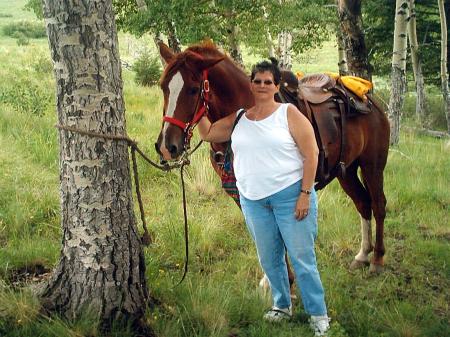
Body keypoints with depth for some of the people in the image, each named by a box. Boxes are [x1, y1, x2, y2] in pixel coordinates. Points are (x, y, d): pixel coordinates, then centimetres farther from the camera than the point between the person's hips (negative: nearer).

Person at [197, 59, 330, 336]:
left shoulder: (289, 114, -7)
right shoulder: (238, 119, 7)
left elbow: (311, 154, -9)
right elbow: (207, 134, 17)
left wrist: (305, 194, -15)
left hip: (290, 196, -5)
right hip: (253, 200, 5)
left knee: (302, 258, -1)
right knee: (269, 259, 16)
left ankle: (318, 315, 9)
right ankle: (282, 306, 34)